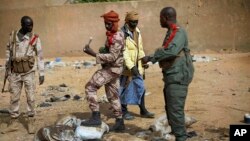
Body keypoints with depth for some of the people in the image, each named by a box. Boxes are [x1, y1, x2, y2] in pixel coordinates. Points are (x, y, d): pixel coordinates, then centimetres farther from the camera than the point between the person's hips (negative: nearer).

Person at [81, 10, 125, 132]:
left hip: (111, 69, -10)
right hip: (110, 68, 10)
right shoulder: (112, 35, 11)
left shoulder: (117, 38, -20)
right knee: (112, 96, 14)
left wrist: (93, 53, -31)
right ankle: (119, 123, 21)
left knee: (90, 87, -12)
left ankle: (96, 117, -13)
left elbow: (112, 57, -29)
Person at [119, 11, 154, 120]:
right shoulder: (122, 33, -17)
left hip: (137, 66, 7)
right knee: (125, 88, 4)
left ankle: (143, 110, 24)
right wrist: (131, 67, -28)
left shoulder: (137, 32, 8)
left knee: (140, 87, 11)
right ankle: (124, 111, 19)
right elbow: (123, 52, -23)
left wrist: (143, 64, 13)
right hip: (126, 66, -7)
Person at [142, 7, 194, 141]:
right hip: (171, 77, 10)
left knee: (175, 110, -9)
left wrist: (150, 58, -27)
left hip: (178, 77, -10)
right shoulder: (171, 33, 15)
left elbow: (172, 50, -32)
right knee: (170, 109, 17)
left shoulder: (179, 32, -16)